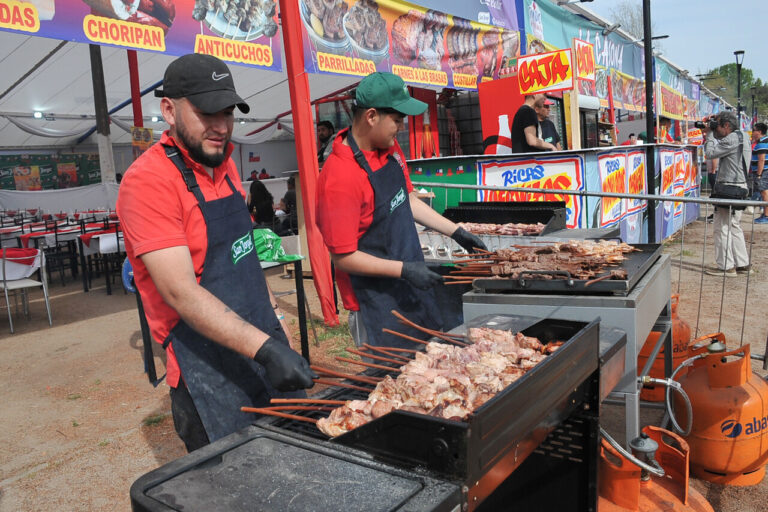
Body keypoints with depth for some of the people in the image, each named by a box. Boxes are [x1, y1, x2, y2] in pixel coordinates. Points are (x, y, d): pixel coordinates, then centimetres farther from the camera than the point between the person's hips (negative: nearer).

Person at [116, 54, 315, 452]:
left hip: (266, 343, 8)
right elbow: (180, 292, -27)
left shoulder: (223, 164, 8)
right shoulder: (148, 180, -19)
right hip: (213, 370, -8)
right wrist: (264, 348, -33)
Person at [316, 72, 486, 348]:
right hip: (377, 303, -8)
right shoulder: (339, 178, -26)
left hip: (414, 286, 8)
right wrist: (403, 269, -23)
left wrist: (456, 232, 11)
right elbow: (343, 256, -23)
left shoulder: (390, 149, 0)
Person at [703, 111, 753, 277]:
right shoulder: (742, 137, 17)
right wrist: (711, 134, 9)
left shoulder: (733, 139, -16)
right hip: (739, 187, 10)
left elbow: (710, 152, -17)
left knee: (722, 227, -5)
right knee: (734, 226, 16)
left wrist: (709, 134, -4)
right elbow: (719, 148, 19)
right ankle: (743, 264, 20)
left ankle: (725, 266, 0)